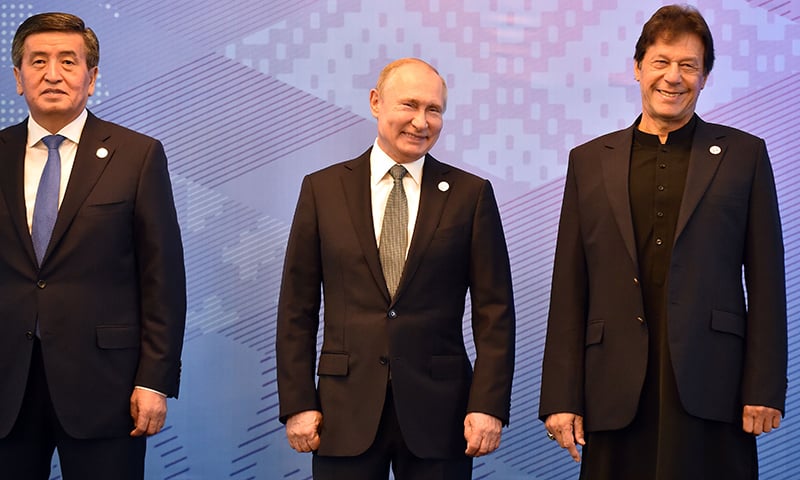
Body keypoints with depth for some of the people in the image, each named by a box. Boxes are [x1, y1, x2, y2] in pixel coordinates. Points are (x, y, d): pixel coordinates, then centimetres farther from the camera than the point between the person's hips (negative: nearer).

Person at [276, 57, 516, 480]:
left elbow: (494, 310, 1)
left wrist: (489, 405, -6)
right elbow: (297, 307, 5)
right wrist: (297, 403, -1)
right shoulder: (322, 189, 5)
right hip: (346, 411, 0)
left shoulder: (470, 194, 4)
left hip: (438, 411, 0)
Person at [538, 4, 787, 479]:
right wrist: (561, 398, 2)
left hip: (711, 390, -1)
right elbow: (569, 291, 8)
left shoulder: (744, 155, 8)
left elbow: (766, 281, 4)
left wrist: (765, 388, -3)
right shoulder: (589, 161, 12)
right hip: (617, 394, 2)